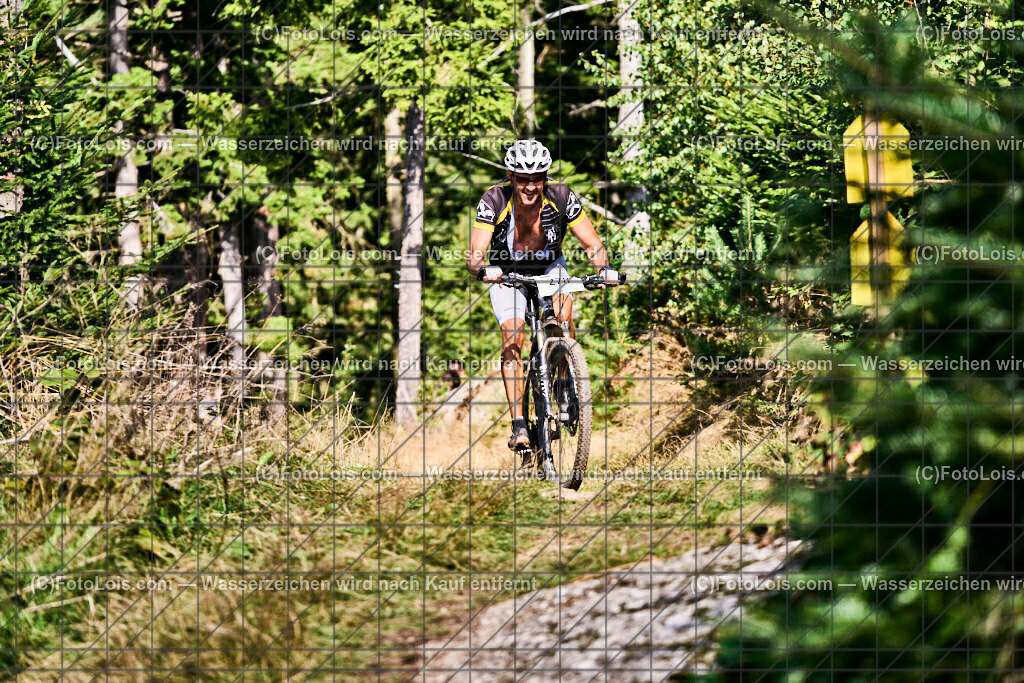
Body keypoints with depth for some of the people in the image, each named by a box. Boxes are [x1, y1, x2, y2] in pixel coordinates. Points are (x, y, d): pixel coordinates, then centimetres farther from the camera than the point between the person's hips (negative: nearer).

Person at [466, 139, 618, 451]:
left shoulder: (561, 197, -25)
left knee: (563, 310, -28)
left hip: (549, 266, 1)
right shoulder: (494, 200, -28)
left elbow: (592, 244, -21)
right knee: (512, 336, -19)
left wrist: (603, 267, -42)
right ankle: (518, 423, -18)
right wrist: (484, 269, -55)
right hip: (507, 273, -1)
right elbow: (475, 255, -33)